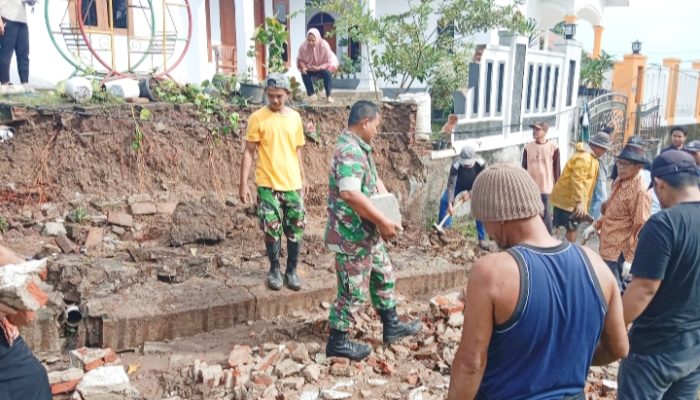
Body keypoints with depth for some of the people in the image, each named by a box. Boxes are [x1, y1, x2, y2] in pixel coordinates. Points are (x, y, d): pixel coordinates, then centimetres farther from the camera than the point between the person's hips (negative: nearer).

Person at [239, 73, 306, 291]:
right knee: (272, 230, 0)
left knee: (295, 230, 6)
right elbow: (249, 152, -5)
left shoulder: (295, 117, 7)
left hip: (292, 184, 3)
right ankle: (275, 269, 21)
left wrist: (303, 179, 14)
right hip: (268, 184, -3)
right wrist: (243, 183, -10)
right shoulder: (257, 118, -5)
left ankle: (292, 270, 23)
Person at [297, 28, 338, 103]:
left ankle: (328, 96, -23)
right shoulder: (304, 46, -18)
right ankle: (311, 94, -12)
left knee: (327, 73, -33)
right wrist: (303, 67, -24)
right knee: (304, 73, -28)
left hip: (323, 68, -2)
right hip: (309, 69, 2)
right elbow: (300, 59, -3)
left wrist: (319, 67, -34)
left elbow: (330, 62, -20)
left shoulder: (324, 45, -24)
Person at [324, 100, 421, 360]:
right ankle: (337, 343, 18)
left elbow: (374, 180, 21)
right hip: (352, 235, -11)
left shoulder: (360, 148, 11)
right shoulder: (350, 151, -24)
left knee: (383, 276, 22)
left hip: (367, 233, 11)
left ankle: (391, 327, 37)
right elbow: (349, 193, -36)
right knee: (353, 290, 2)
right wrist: (383, 221, -29)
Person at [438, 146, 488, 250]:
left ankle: (482, 239, -6)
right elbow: (451, 185, -37)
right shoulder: (456, 165, -37)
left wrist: (470, 193, -32)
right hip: (459, 184, 0)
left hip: (475, 187, 0)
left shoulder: (481, 164, -35)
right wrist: (450, 203, -46)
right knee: (444, 200, -19)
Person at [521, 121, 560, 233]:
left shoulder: (553, 147, -4)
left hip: (546, 187, -3)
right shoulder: (528, 147, 5)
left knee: (545, 215, -1)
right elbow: (524, 168, 9)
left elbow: (557, 169, 0)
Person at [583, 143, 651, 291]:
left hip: (619, 252, -10)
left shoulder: (639, 191, -21)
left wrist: (630, 259, -21)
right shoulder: (619, 182, 8)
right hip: (608, 248, 10)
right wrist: (595, 226, 13)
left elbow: (641, 229, -21)